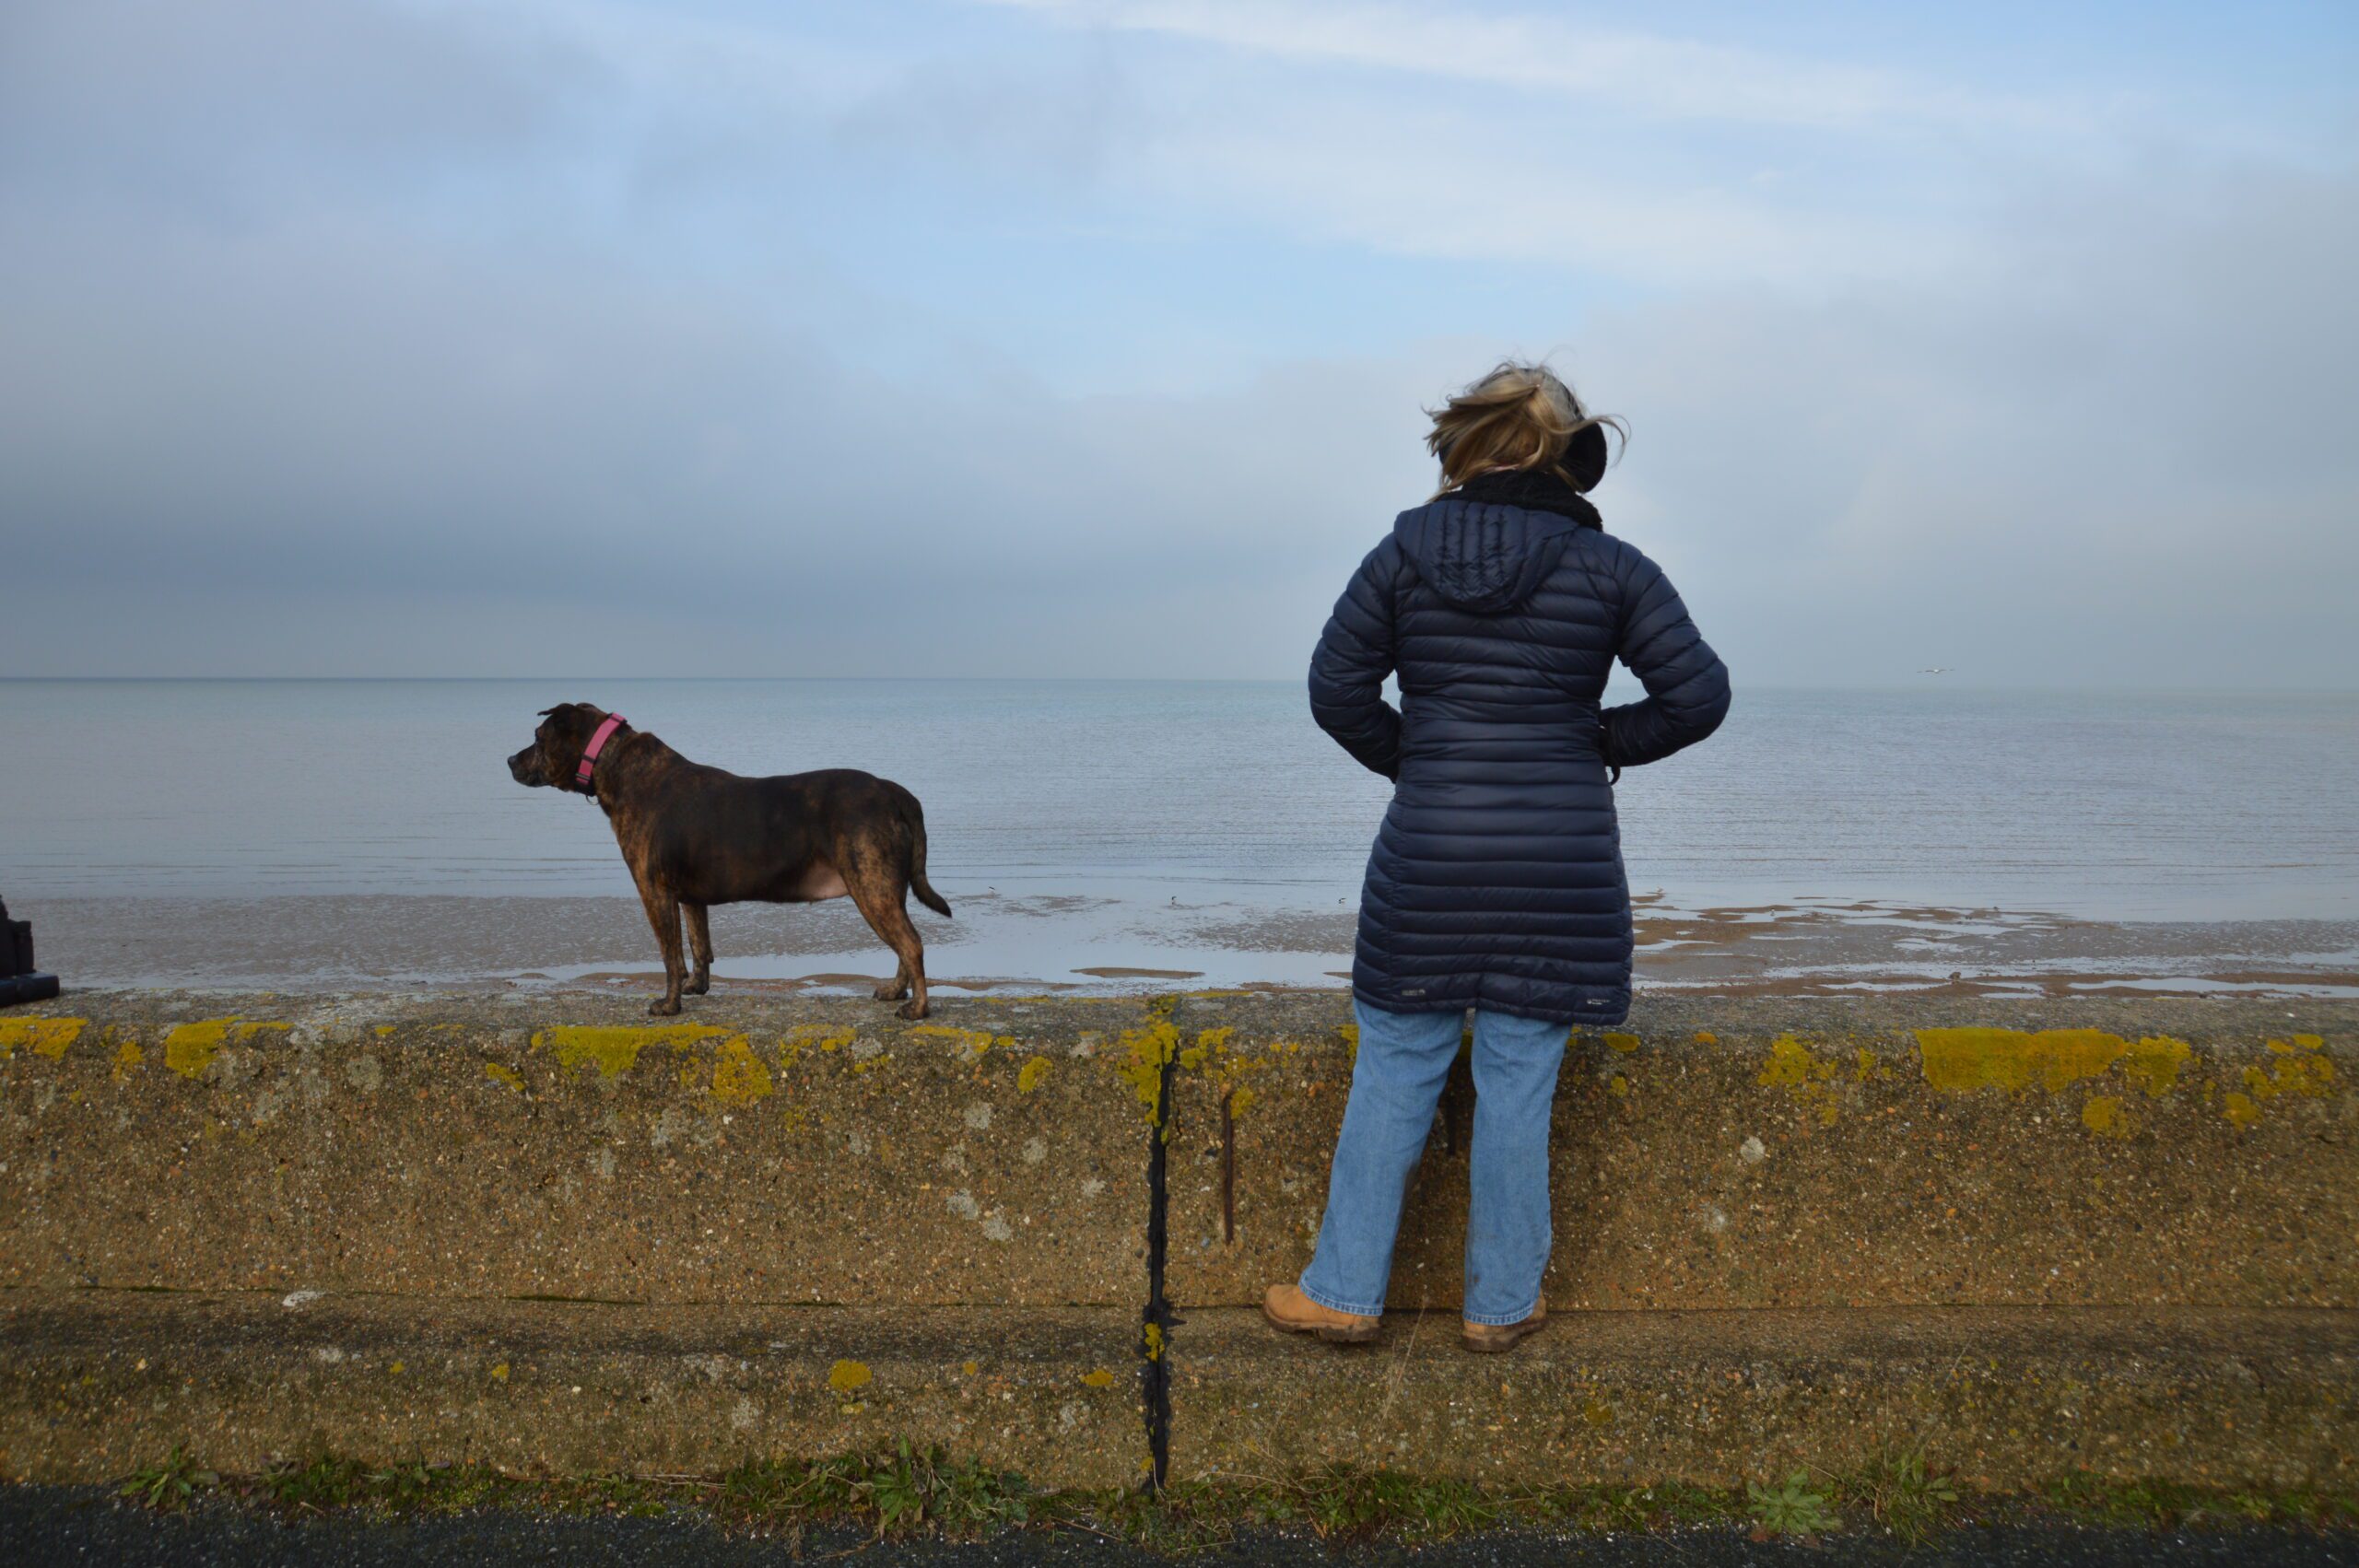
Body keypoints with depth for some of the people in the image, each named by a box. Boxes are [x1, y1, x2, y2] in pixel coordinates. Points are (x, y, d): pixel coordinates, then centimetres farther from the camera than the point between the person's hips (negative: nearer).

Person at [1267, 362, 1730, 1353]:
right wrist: (1606, 742, 11)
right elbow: (1698, 693, -4)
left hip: (1429, 858, 0)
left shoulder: (1405, 552, 0)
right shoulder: (1608, 567, -1)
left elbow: (1337, 688, 2)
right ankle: (1501, 1305, 19)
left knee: (1395, 1069, 11)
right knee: (1518, 1083, 8)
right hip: (1561, 863, 0)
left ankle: (1344, 1291, 18)